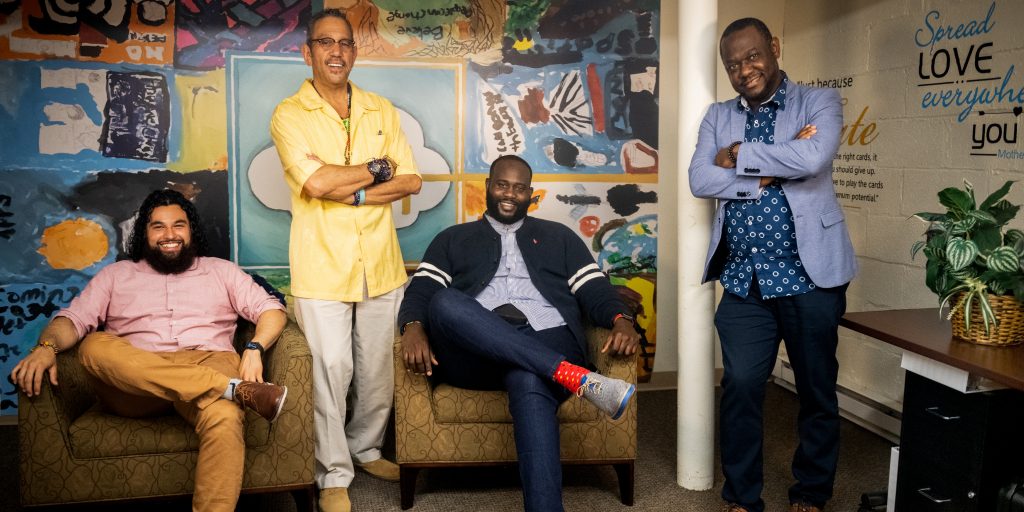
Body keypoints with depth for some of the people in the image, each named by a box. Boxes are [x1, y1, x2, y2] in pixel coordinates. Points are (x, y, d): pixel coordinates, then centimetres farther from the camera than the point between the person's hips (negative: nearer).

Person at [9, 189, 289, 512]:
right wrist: (46, 346, -12)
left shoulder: (221, 270, 23)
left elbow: (271, 310, 14)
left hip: (208, 363, -1)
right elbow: (74, 318, 12)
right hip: (131, 385, 2)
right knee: (95, 345, -33)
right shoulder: (116, 274, 26)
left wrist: (254, 349, -8)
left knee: (224, 418, -38)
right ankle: (236, 389, -38)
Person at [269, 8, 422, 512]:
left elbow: (410, 181, 3)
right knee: (331, 369, 0)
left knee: (377, 367, 14)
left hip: (380, 262, 4)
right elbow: (316, 182, -18)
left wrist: (352, 192, -11)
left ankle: (366, 447, 36)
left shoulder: (381, 110, 10)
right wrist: (377, 169, -7)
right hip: (322, 266, -4)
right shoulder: (289, 115, -3)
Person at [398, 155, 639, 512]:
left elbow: (594, 289, 15)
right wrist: (414, 328, -12)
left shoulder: (559, 237, 27)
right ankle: (577, 377, -39)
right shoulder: (453, 239, 26)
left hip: (547, 344, -1)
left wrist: (620, 319, -8)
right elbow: (423, 290, 12)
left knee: (530, 384, -39)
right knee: (444, 302, -34)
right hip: (475, 352, 1)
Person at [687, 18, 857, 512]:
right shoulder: (718, 116, 10)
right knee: (740, 389, 2)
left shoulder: (819, 102, 1)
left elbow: (813, 159, -20)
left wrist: (740, 156, -10)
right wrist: (777, 170, -13)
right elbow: (700, 180, -6)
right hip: (744, 280, 2)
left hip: (809, 276, -2)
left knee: (817, 392, 10)